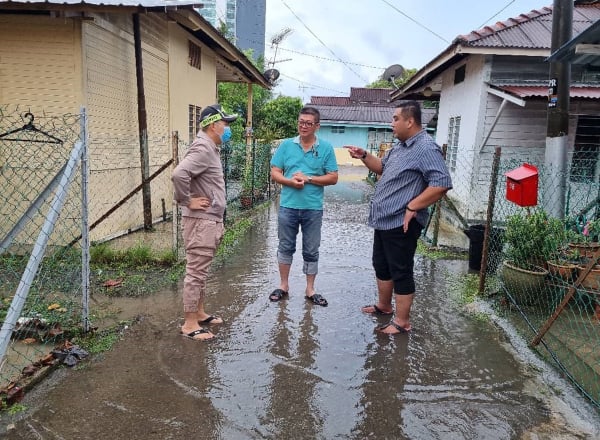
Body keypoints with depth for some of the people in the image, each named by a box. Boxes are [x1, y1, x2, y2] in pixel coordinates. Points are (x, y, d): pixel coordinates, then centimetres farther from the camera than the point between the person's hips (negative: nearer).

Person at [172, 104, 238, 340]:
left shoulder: (211, 148, 15)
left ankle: (199, 313, 31)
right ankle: (189, 324, 7)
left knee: (201, 271, 18)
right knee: (195, 272, -2)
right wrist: (188, 201, -20)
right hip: (201, 221, -10)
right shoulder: (202, 148, -17)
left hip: (210, 220, 10)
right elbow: (179, 174, -32)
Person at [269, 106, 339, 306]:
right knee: (285, 247, 12)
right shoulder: (286, 145, 3)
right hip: (288, 206, 1)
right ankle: (283, 285, 29)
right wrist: (290, 181, -17)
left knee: (311, 251, 9)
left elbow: (333, 178, -4)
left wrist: (308, 179, -14)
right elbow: (275, 173, 3)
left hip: (313, 208, -1)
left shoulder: (326, 148, -1)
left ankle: (310, 289, 24)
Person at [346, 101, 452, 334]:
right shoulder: (400, 145, 13)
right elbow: (382, 167, 27)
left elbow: (442, 184, -26)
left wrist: (412, 207, -24)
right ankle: (384, 305, 39)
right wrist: (364, 156, 9)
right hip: (384, 220, 10)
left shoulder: (426, 148, -19)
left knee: (401, 272, 0)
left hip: (401, 223, -10)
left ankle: (402, 322, 13)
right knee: (381, 265, 20)